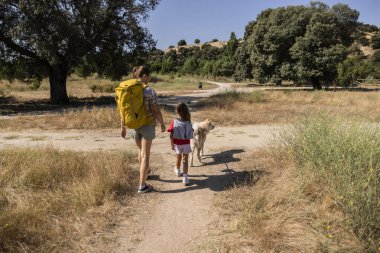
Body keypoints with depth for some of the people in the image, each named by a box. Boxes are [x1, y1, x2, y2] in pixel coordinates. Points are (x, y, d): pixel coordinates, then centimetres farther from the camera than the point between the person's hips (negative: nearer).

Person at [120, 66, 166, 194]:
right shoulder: (149, 91, -17)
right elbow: (156, 111, -13)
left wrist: (122, 127, 8)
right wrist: (162, 124, 3)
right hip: (147, 125, -5)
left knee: (141, 150, 27)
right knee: (145, 155, 2)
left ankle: (144, 174, 46)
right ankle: (142, 186, 5)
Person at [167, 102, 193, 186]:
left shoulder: (174, 121, -14)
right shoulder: (188, 122, -11)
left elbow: (171, 135, -11)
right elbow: (190, 133, 0)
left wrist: (172, 144, -1)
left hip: (177, 143, 1)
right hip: (186, 143, -1)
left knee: (178, 157, 22)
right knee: (185, 159, 5)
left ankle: (177, 171, 47)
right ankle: (185, 177, -3)